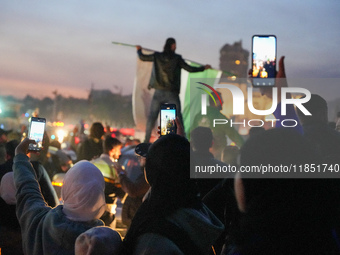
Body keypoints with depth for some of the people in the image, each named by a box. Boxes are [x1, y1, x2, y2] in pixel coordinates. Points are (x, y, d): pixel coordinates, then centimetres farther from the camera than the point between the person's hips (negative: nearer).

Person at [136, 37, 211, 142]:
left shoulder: (157, 56, 0)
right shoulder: (177, 58, -7)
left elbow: (142, 57, 12)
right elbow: (190, 69, -5)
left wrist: (139, 50, 33)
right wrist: (204, 68, 8)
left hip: (159, 92, 2)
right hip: (172, 93, -2)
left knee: (152, 116, 9)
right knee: (177, 116, 2)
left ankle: (146, 139, 8)